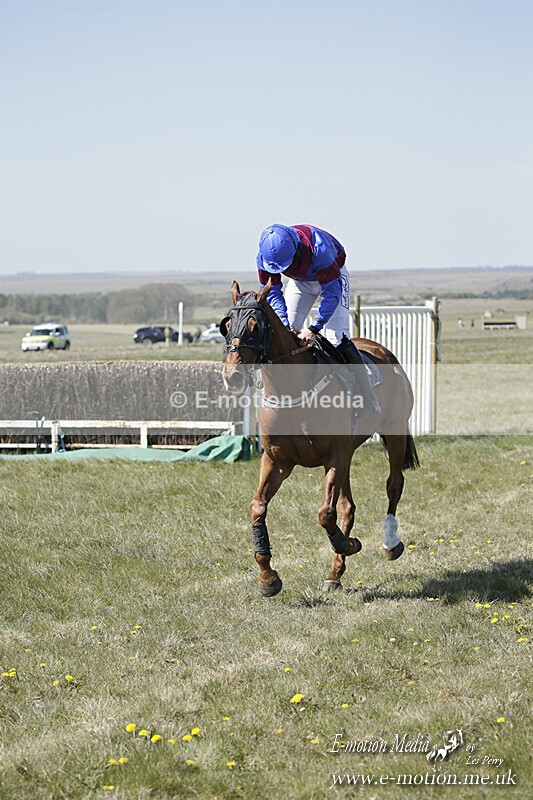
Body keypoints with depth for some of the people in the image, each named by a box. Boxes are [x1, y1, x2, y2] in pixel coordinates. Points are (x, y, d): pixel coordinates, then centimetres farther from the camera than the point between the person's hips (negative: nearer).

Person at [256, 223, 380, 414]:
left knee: (337, 337, -17)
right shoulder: (265, 257, -28)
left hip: (332, 277, -5)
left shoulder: (319, 250, -43)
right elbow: (272, 293, -17)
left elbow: (332, 292, -36)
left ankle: (369, 401, -13)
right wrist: (285, 324, -32)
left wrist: (314, 328, -43)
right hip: (299, 281, 5)